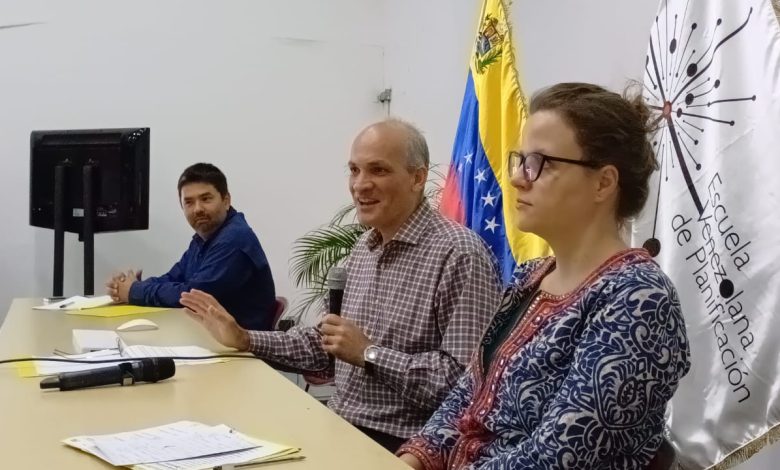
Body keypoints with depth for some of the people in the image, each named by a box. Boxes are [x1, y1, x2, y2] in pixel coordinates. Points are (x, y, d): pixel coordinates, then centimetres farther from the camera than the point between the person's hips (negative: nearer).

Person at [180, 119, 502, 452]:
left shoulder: (459, 255, -18)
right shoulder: (363, 248, 12)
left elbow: (467, 380, -24)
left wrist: (369, 353, -21)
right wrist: (245, 340, 11)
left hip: (400, 446, -7)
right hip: (339, 427, 8)